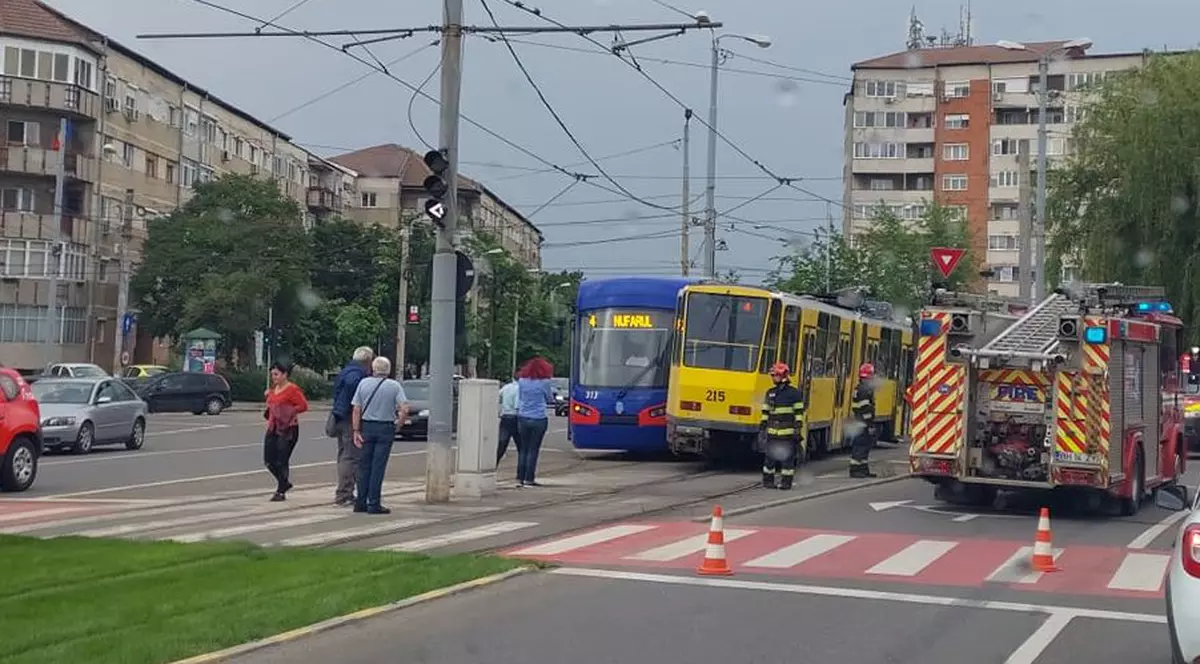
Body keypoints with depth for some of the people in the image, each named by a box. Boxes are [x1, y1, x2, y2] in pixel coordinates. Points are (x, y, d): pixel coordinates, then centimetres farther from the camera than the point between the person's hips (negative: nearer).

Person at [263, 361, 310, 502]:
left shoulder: (292, 389, -11)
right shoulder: (273, 389, 13)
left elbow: (303, 405, -13)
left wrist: (289, 412, -16)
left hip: (287, 429, -8)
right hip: (273, 428, 8)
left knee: (281, 461, -6)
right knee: (269, 460, 5)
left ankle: (281, 492, 5)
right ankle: (284, 483, 26)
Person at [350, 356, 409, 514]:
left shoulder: (363, 383, -1)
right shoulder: (394, 386, -4)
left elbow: (356, 410, -3)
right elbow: (405, 409, -13)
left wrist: (356, 431, 0)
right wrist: (399, 421, 5)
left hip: (367, 427, 2)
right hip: (385, 429, -2)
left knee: (364, 466, 11)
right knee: (378, 466, 1)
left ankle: (361, 502, 12)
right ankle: (374, 504, 0)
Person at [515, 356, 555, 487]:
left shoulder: (522, 381, 2)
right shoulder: (545, 382, -8)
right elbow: (550, 400, 6)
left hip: (523, 418, 3)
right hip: (538, 419, -3)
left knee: (523, 449, 11)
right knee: (533, 450, 1)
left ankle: (520, 479, 10)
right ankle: (528, 480, 1)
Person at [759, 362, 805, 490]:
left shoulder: (794, 393, -2)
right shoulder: (770, 393, 12)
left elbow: (799, 413, -3)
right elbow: (765, 412, 16)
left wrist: (798, 430, -9)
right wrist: (763, 429, 11)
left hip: (788, 433, -4)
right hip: (772, 432, 4)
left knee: (787, 457, -2)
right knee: (770, 456, 4)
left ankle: (786, 482, 5)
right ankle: (768, 480, 13)